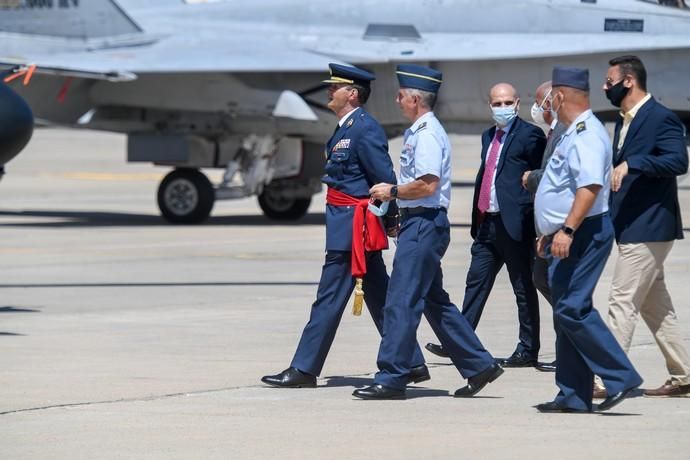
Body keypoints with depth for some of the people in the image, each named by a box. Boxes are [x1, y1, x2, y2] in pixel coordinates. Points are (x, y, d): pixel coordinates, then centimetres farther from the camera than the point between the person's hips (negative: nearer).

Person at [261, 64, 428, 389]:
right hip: (350, 223, 11)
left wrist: (394, 220, -12)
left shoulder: (364, 129, -15)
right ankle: (413, 364, 15)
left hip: (351, 227, -11)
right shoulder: (346, 128, 15)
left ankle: (304, 370, -2)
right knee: (380, 298, 12)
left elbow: (385, 178, -17)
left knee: (330, 297, -5)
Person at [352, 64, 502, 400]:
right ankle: (478, 365, 20)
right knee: (434, 301, 15)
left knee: (402, 301, -8)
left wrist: (392, 192, -12)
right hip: (419, 222, 11)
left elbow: (427, 185, -24)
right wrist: (393, 195, 13)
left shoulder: (427, 134, -16)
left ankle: (391, 378, -6)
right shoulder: (419, 132, 15)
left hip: (425, 224, -11)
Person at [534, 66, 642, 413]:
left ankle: (621, 378, -15)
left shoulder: (585, 134, -15)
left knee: (572, 309, -16)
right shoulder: (574, 134, 19)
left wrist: (567, 230, -33)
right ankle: (573, 397, 11)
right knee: (566, 311, 9)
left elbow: (590, 186, -28)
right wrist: (550, 233, 30)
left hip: (583, 232, -11)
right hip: (569, 237, 11)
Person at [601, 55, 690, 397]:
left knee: (622, 302, -11)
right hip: (631, 227, 10)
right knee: (654, 306, 12)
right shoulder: (625, 122, 16)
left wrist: (631, 164, -32)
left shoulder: (661, 119, -13)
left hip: (648, 228, -10)